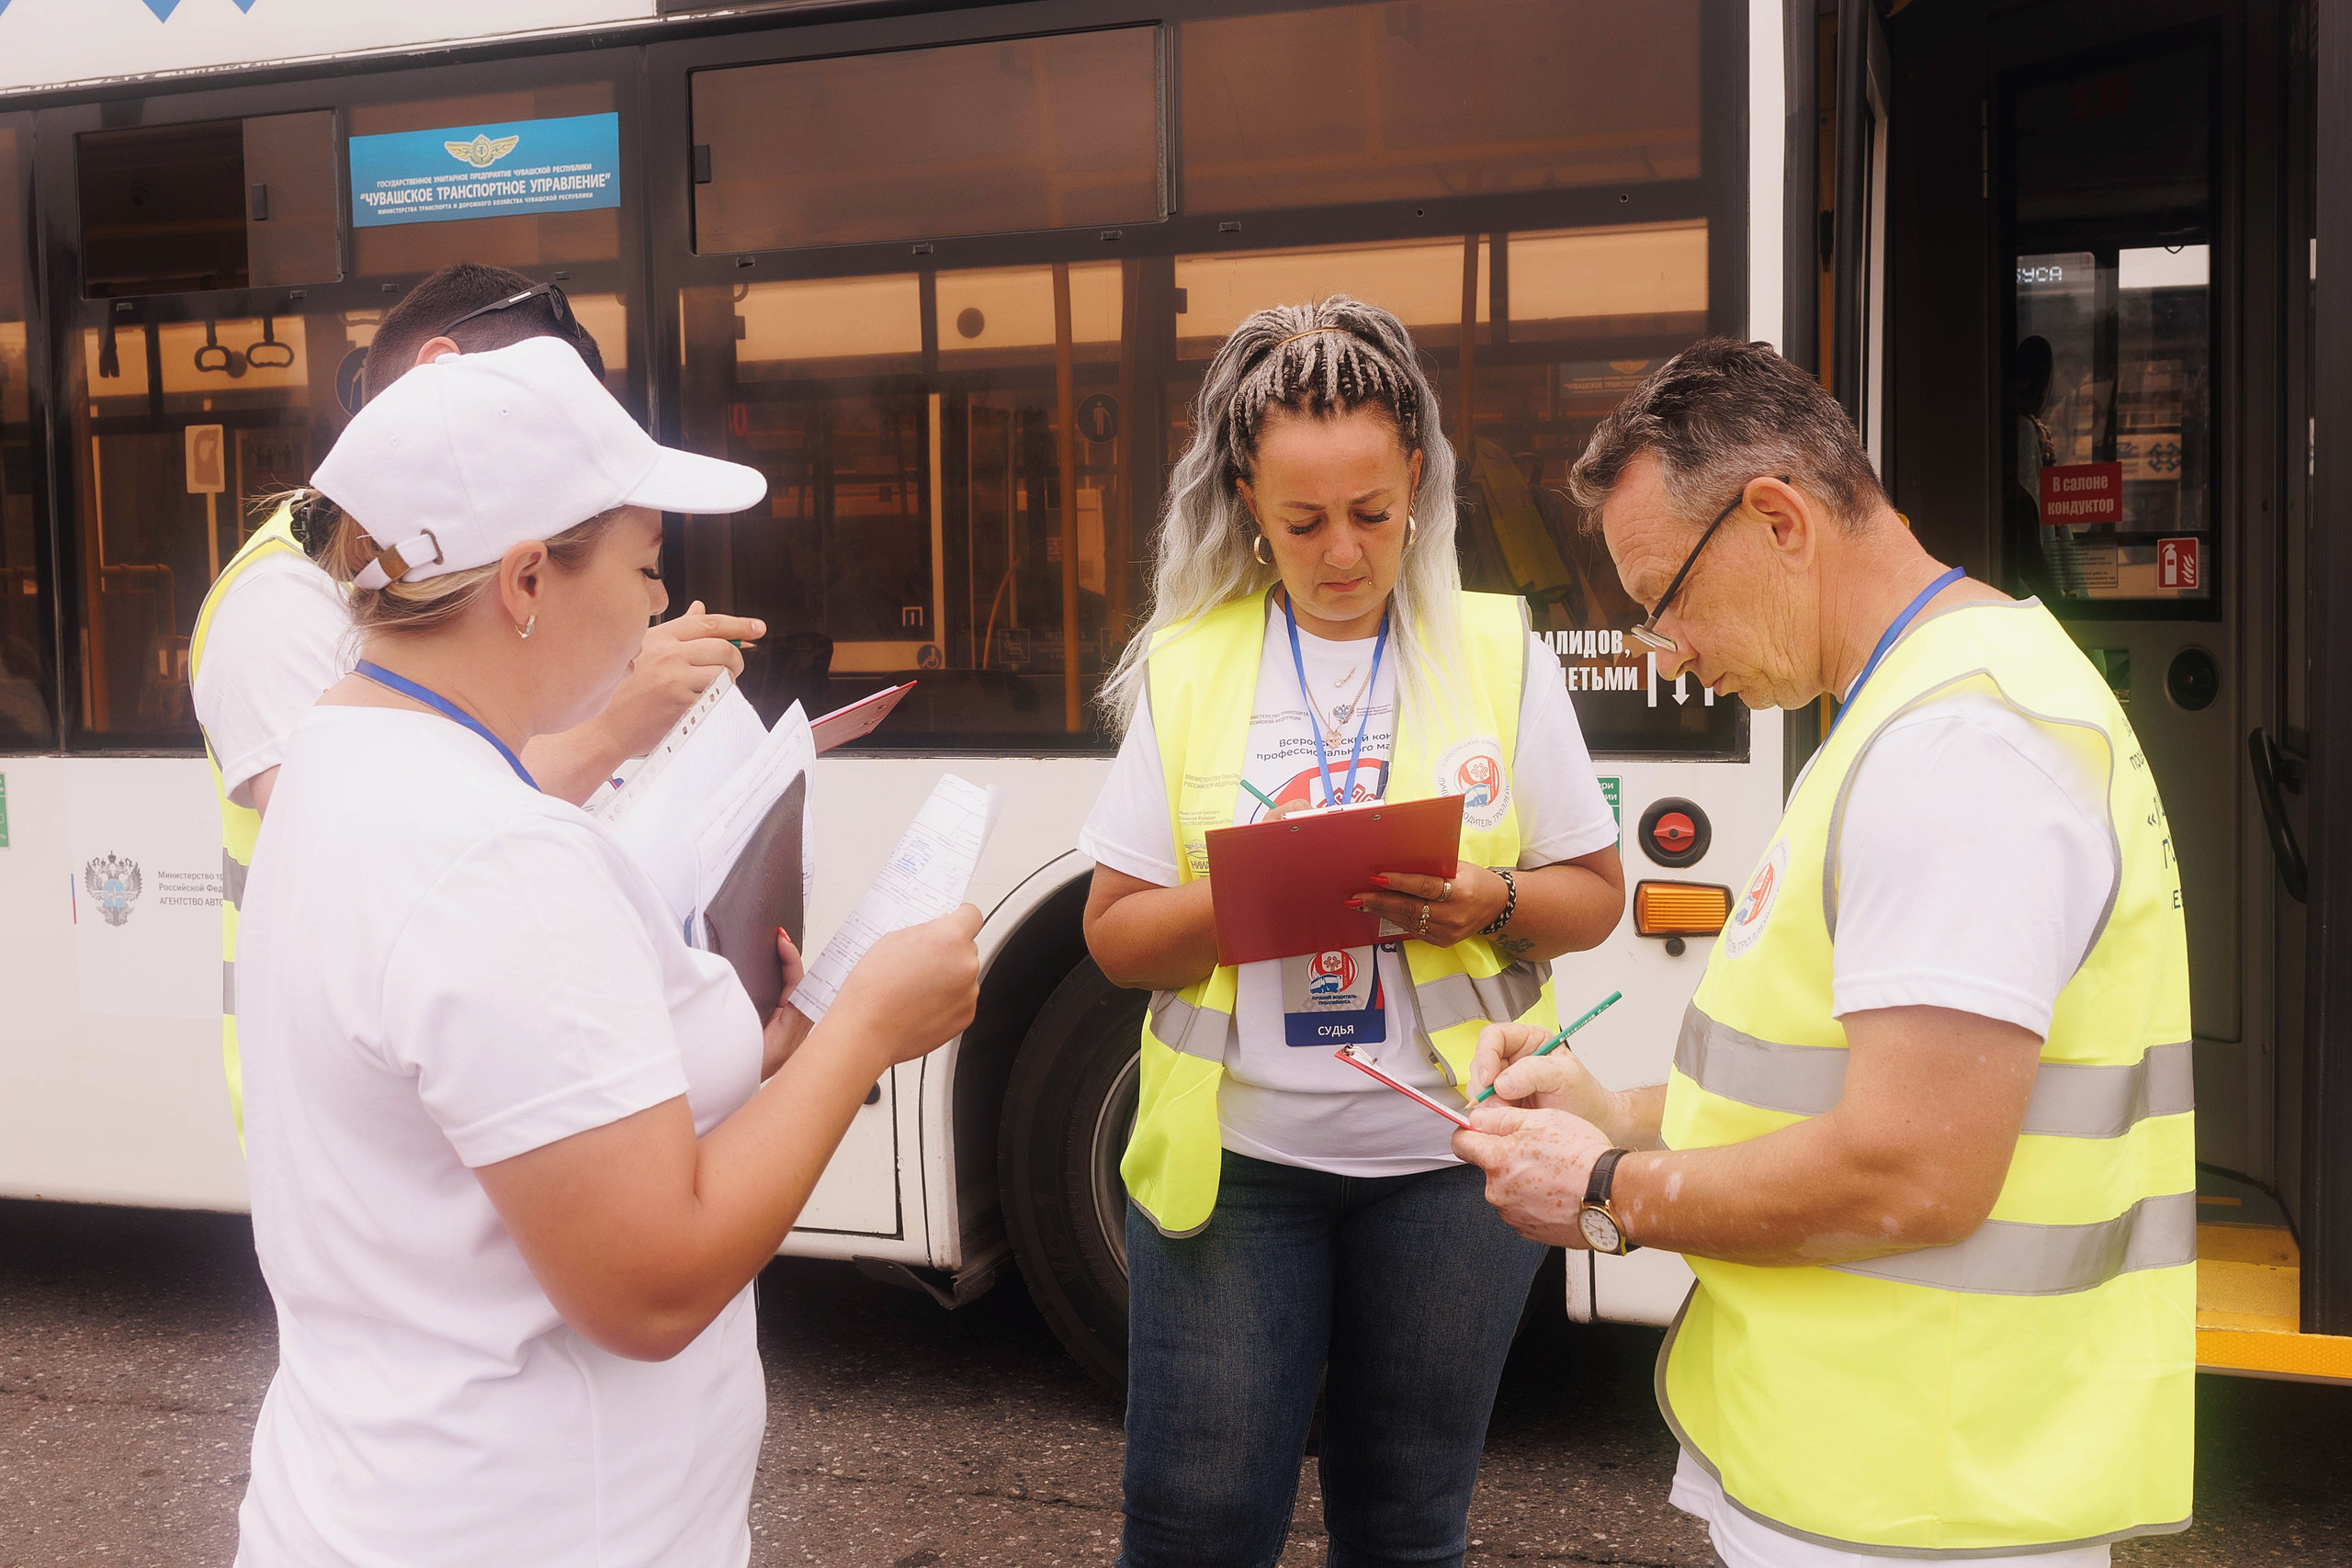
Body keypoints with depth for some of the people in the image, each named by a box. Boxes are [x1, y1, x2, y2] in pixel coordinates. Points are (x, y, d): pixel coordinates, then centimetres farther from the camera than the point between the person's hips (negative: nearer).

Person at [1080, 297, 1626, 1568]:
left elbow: (1594, 894, 5)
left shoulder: (1497, 650, 2)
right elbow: (1114, 932, 0)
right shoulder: (1187, 666, 2)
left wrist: (1484, 903, -17)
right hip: (1232, 1155, 0)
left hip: (1450, 1154, 1)